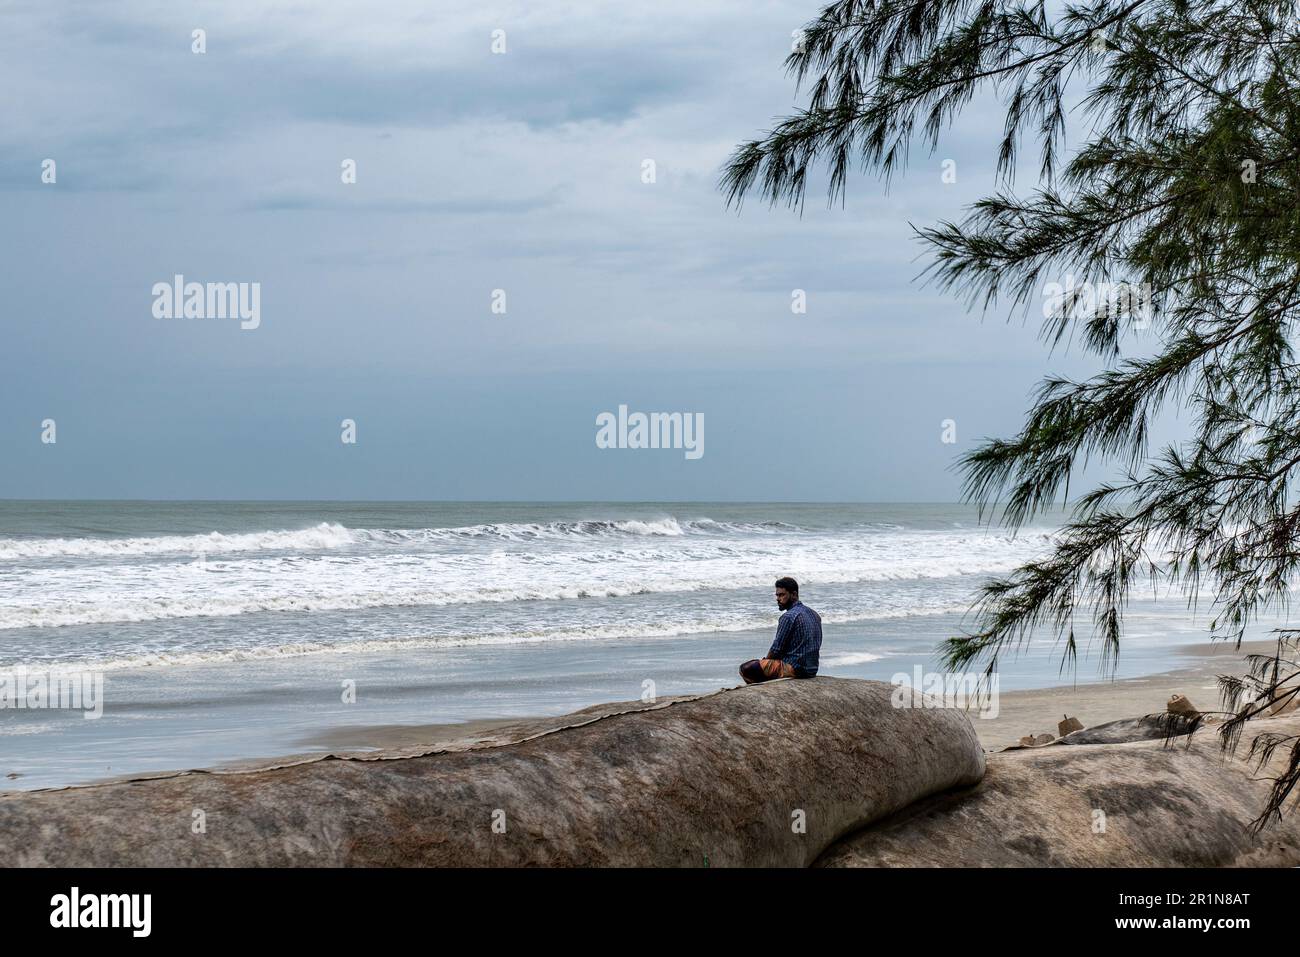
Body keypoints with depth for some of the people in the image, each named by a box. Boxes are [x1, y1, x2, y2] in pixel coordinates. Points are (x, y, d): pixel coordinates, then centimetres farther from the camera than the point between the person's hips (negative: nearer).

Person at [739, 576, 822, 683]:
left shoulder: (789, 617, -17)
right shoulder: (814, 614, 11)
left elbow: (776, 650, -13)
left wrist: (766, 659, 8)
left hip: (793, 670, -9)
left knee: (746, 668, -6)